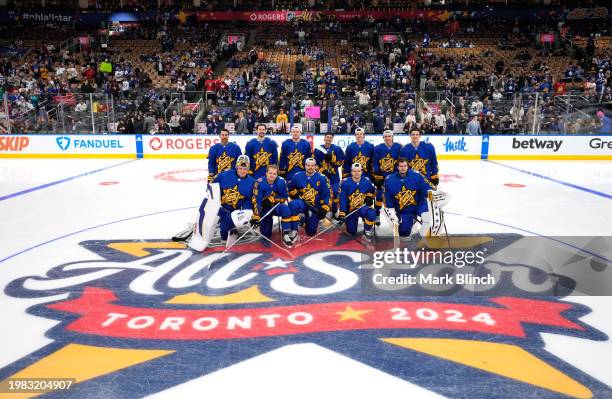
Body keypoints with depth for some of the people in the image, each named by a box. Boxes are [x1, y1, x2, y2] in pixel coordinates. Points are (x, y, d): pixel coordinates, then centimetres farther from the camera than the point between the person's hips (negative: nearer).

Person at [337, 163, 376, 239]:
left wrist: (369, 196, -2)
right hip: (350, 210, 0)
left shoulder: (367, 182, -7)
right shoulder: (346, 182, -13)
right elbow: (342, 199, -14)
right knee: (351, 232, 5)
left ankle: (368, 230, -5)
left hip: (362, 207, 0)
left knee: (371, 214, -35)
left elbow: (371, 190, 18)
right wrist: (341, 213, -21)